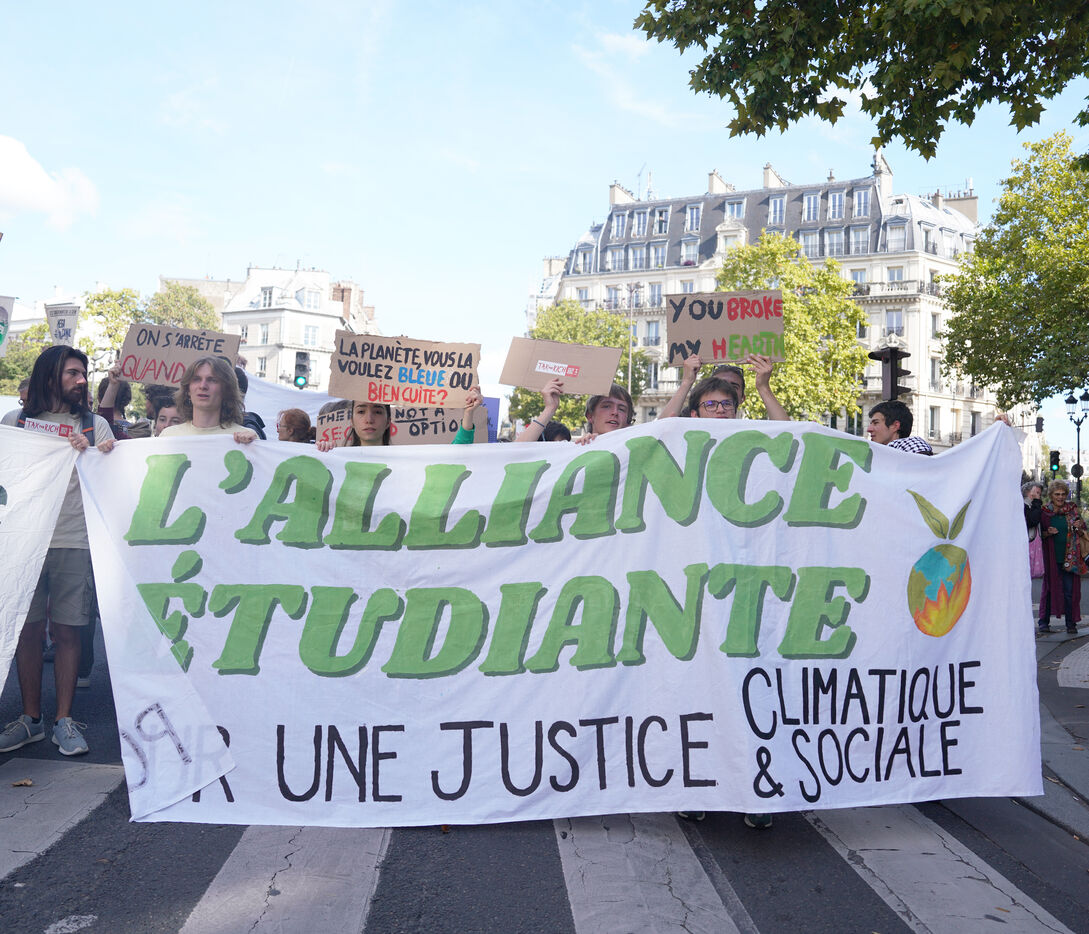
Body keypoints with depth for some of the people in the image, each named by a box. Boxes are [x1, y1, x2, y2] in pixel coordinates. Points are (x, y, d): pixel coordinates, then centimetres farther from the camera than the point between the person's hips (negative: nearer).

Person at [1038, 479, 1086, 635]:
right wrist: (1048, 533, -15)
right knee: (1049, 587, 4)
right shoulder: (1044, 511, 0)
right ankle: (1044, 621, 11)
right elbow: (1040, 534, 6)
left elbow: (1082, 532, 10)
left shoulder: (1072, 509, 5)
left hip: (1070, 556, 1)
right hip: (1051, 556, -1)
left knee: (1070, 590, 1)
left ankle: (1071, 623, 9)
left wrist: (1079, 527, -11)